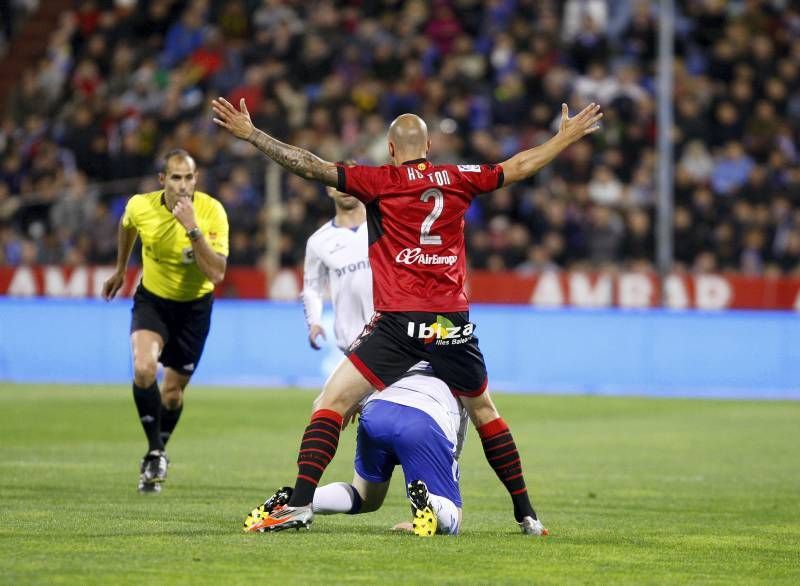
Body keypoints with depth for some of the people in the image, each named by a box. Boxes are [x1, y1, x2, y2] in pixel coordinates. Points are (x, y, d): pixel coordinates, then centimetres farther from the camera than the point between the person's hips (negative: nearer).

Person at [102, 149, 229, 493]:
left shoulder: (212, 212, -24)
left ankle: (157, 455, 34)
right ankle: (155, 452, -9)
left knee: (173, 391, 6)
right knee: (144, 368, -26)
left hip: (194, 306, 0)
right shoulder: (140, 207, -17)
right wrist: (120, 269, 20)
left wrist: (193, 229, -39)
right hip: (152, 299, 0)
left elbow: (217, 274, -32)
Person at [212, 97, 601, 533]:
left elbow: (312, 167, -6)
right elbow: (519, 167, 23)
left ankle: (301, 501, -16)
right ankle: (525, 513, 23)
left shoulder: (380, 182, -1)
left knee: (333, 401, -2)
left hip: (398, 322, -4)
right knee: (483, 411, 21)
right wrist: (568, 135, 39)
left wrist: (250, 134, -1)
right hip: (453, 322, 4)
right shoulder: (458, 179, 10)